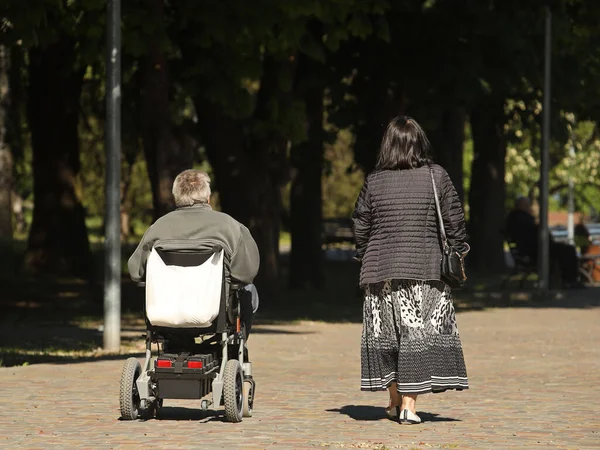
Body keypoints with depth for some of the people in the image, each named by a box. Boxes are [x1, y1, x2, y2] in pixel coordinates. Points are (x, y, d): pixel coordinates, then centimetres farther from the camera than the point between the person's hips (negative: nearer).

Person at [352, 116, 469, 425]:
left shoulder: (374, 181, 1)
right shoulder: (436, 176, -3)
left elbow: (360, 225, 7)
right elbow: (454, 220, 1)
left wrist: (364, 257, 22)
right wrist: (459, 251, 16)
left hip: (381, 269, 2)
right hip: (424, 269, -2)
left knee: (387, 332, 12)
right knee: (418, 333, -1)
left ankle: (396, 401, 18)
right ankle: (408, 405, -7)